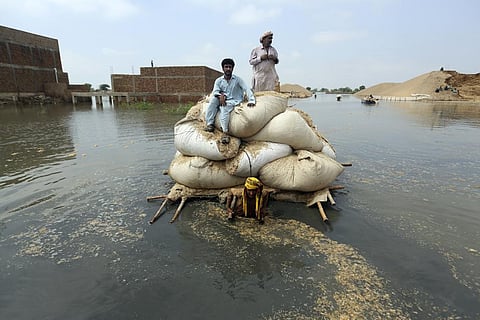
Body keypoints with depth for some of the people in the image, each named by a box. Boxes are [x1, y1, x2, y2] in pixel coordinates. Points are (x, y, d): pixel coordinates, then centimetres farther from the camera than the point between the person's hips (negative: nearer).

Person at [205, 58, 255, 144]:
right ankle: (209, 124, -26)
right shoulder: (218, 80, 9)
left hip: (233, 102, -3)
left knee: (225, 108, -35)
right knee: (213, 98, -26)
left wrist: (251, 101, -25)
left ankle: (225, 132, -41)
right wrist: (220, 96, -25)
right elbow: (215, 91, -2)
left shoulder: (237, 79, 2)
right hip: (222, 101, 4)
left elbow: (247, 89, -9)